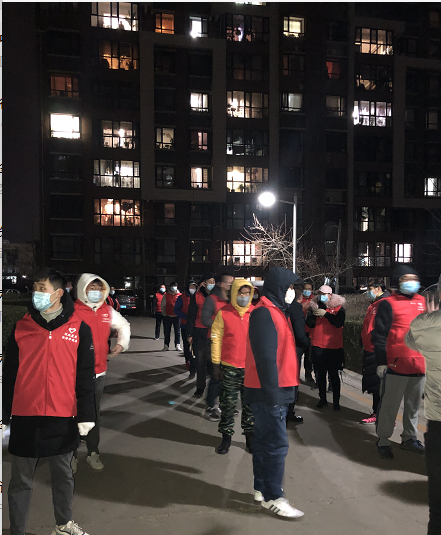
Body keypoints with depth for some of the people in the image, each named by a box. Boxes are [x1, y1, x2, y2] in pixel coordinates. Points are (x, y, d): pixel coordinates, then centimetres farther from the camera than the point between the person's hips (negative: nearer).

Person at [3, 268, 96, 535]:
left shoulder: (79, 328, -4)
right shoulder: (21, 327, 1)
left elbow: (85, 376, -3)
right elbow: (9, 374, 6)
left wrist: (86, 415, -5)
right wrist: (5, 413, 6)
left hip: (63, 417, 0)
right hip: (25, 417, 1)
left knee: (63, 474, 17)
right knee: (21, 479, 11)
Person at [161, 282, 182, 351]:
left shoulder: (180, 295, 3)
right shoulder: (166, 295, 5)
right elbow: (162, 305, 9)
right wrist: (164, 314, 3)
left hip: (176, 316, 0)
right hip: (167, 316, 0)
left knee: (177, 332, 4)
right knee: (167, 332, 5)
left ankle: (177, 346, 10)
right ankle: (166, 346, 13)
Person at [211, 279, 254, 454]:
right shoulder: (223, 313, -3)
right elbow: (216, 339, -1)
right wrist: (216, 364, -2)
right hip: (229, 367, -1)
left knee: (250, 403, 11)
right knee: (228, 404, 8)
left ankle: (249, 435, 28)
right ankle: (226, 436, 25)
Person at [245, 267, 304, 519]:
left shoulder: (276, 311, 15)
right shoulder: (264, 313, -18)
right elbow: (266, 357, -23)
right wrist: (272, 393, -23)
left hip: (276, 391, 10)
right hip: (269, 393, -10)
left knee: (265, 440, 17)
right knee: (276, 444, -1)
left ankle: (262, 489, 28)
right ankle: (274, 498, 11)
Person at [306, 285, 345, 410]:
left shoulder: (338, 307, 0)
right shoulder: (314, 306, 7)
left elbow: (339, 323, -15)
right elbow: (310, 324, 0)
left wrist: (326, 314, -22)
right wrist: (314, 314, -17)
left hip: (334, 347, -3)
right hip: (318, 346, 3)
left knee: (334, 375, 2)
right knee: (320, 374, 10)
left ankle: (336, 401, 13)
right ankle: (322, 399, 23)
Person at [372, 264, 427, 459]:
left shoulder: (423, 302, 12)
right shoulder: (388, 304, -6)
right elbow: (379, 334, -9)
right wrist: (381, 362, -13)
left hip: (420, 364, 6)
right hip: (396, 366, -6)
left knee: (414, 405, 17)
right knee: (389, 406, 3)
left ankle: (409, 438, 33)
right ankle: (383, 441, 17)